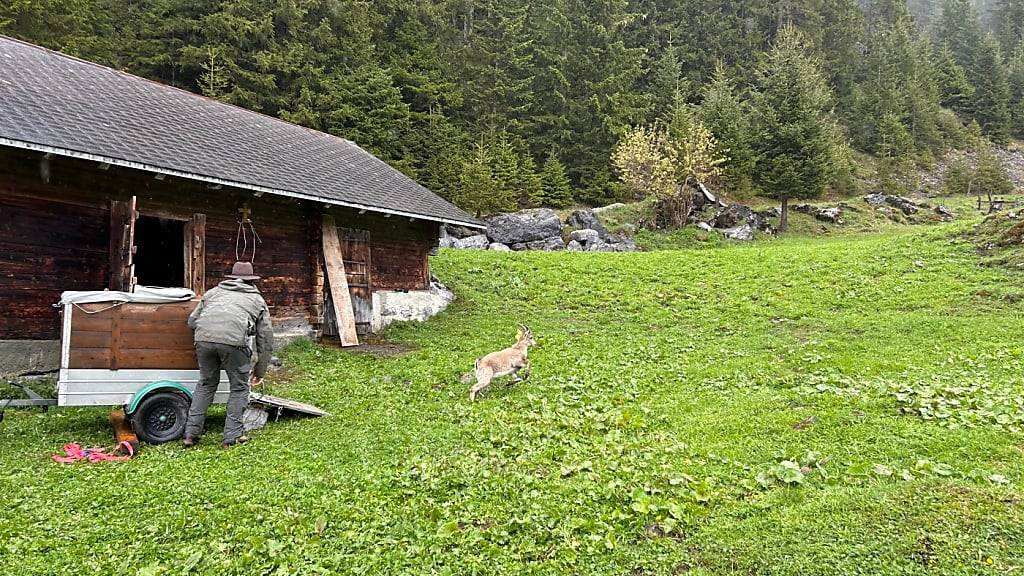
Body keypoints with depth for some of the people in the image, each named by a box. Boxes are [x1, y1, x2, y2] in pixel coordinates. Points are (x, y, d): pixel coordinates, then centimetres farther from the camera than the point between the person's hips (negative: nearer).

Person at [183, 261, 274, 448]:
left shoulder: (213, 292, 33)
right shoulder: (257, 300, 27)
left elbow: (191, 321, 28)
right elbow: (266, 340, 26)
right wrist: (259, 372, 33)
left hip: (204, 338, 3)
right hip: (234, 340, -3)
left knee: (206, 384, 22)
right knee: (239, 387, 14)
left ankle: (191, 433, 23)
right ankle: (232, 437, 14)